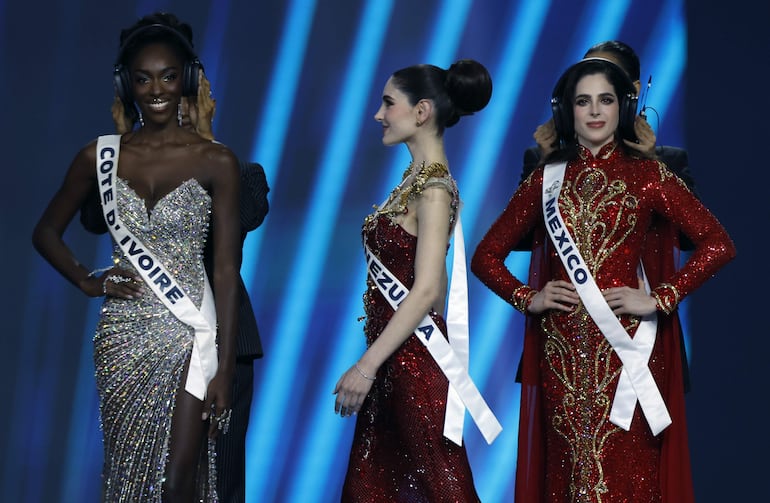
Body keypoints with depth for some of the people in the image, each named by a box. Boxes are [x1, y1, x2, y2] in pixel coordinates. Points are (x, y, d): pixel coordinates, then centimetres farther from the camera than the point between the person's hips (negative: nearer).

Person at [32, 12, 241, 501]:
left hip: (189, 336, -3)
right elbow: (47, 231, 18)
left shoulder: (216, 162, -4)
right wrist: (87, 281, 1)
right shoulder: (100, 156, 4)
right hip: (122, 336, 3)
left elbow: (227, 269, -5)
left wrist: (226, 369, -8)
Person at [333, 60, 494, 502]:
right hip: (394, 355, 9)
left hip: (412, 359, -9)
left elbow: (426, 290, -22)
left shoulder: (434, 188, -16)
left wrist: (366, 366, -22)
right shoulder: (417, 177, 11)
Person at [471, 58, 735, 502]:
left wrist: (660, 299, -9)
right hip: (563, 352, 3)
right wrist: (526, 298, 1)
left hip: (624, 348, -3)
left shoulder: (647, 175, 1)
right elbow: (486, 255, 15)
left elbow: (719, 244, -6)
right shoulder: (546, 179, 9)